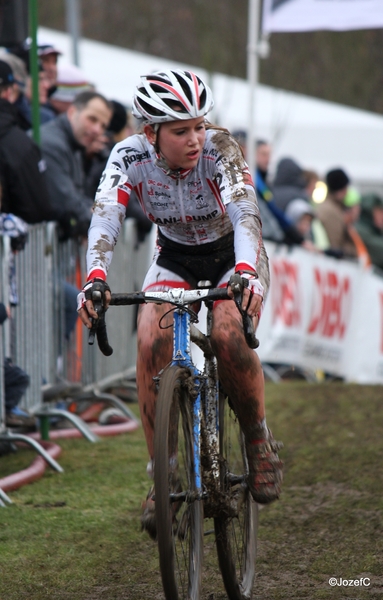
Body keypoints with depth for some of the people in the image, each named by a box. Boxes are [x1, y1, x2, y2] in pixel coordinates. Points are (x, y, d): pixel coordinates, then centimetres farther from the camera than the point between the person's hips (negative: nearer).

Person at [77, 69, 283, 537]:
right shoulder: (130, 157, -22)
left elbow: (245, 213, -42)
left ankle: (259, 440, -3)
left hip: (234, 255, -2)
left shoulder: (219, 148, -28)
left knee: (228, 337, -30)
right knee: (151, 344, -24)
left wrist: (247, 272, -60)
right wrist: (95, 279, -53)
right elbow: (104, 218, -34)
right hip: (175, 258, 2)